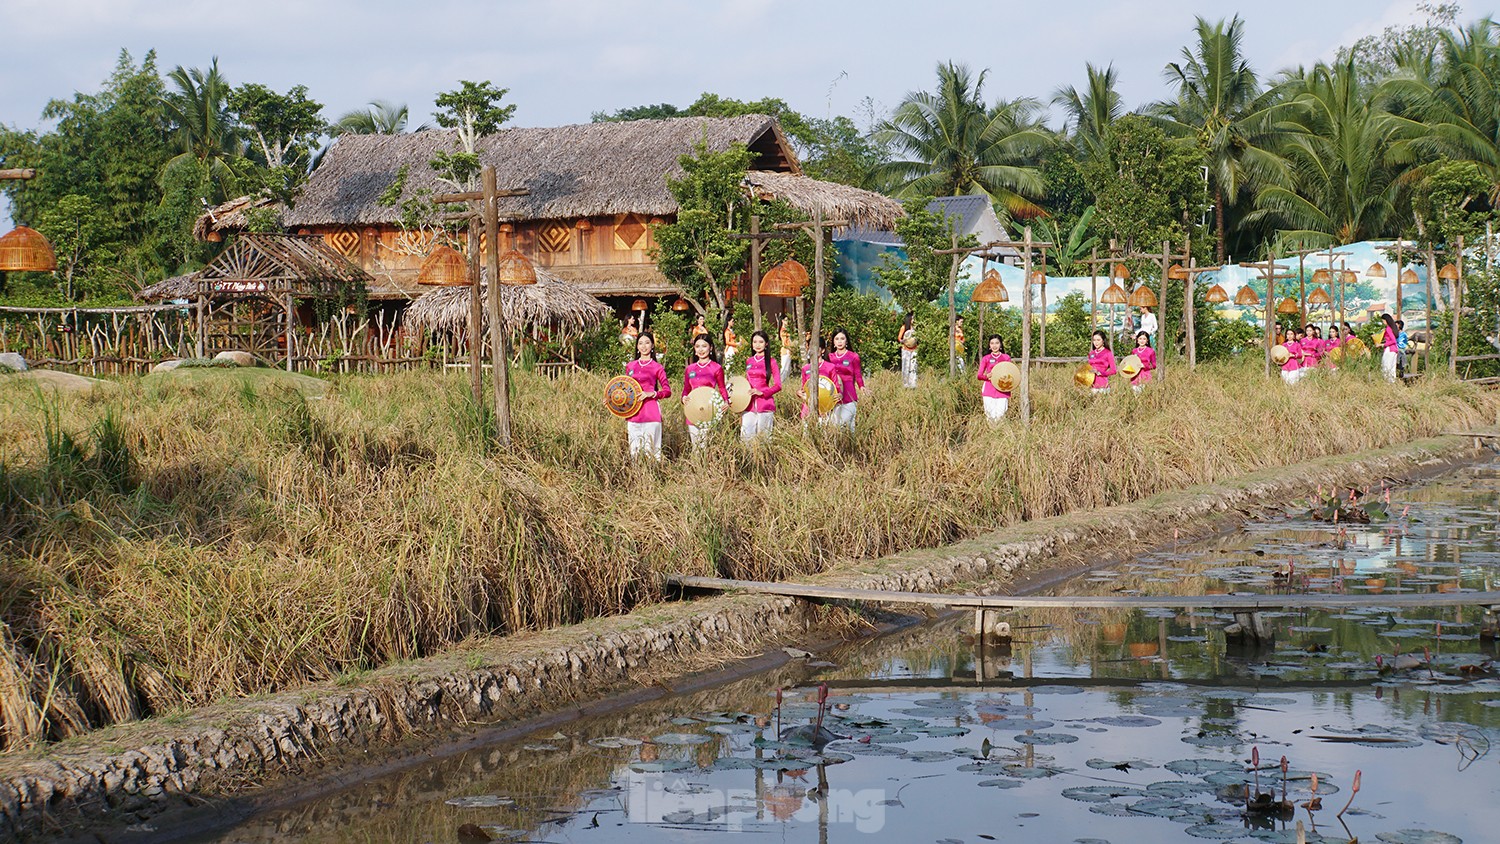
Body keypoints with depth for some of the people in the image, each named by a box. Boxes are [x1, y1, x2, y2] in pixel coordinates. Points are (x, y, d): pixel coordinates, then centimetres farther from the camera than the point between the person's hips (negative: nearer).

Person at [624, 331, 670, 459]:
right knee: (634, 450, 3)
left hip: (650, 414, -4)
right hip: (633, 413, 4)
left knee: (651, 450, -7)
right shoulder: (630, 366, 14)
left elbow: (667, 391, -3)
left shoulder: (657, 367, 3)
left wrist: (651, 394, -17)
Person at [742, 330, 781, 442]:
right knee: (746, 437, -6)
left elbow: (778, 386, -3)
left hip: (765, 404, -3)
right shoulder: (749, 362, 13)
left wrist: (761, 392, -16)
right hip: (749, 404, 3)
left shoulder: (771, 361, 1)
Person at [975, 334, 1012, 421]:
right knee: (990, 416, -7)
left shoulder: (1006, 358, 9)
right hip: (989, 391, 0)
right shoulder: (986, 359, 8)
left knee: (1000, 416, -9)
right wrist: (987, 376, -17)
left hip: (1002, 391, 0)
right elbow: (979, 376, 4)